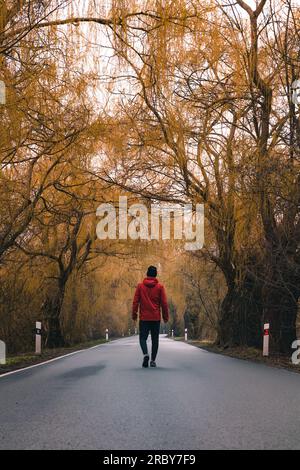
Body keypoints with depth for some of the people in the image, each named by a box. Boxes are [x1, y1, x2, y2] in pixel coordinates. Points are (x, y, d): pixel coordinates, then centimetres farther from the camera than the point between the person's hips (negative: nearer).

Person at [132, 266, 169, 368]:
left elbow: (135, 301, -1)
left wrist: (134, 314, 6)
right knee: (155, 339, 9)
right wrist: (166, 316, 8)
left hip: (144, 317, 0)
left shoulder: (140, 286, 1)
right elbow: (164, 303, 0)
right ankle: (153, 360, 7)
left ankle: (145, 354, -20)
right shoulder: (160, 287, 0)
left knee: (143, 338, 5)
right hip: (156, 318, 0)